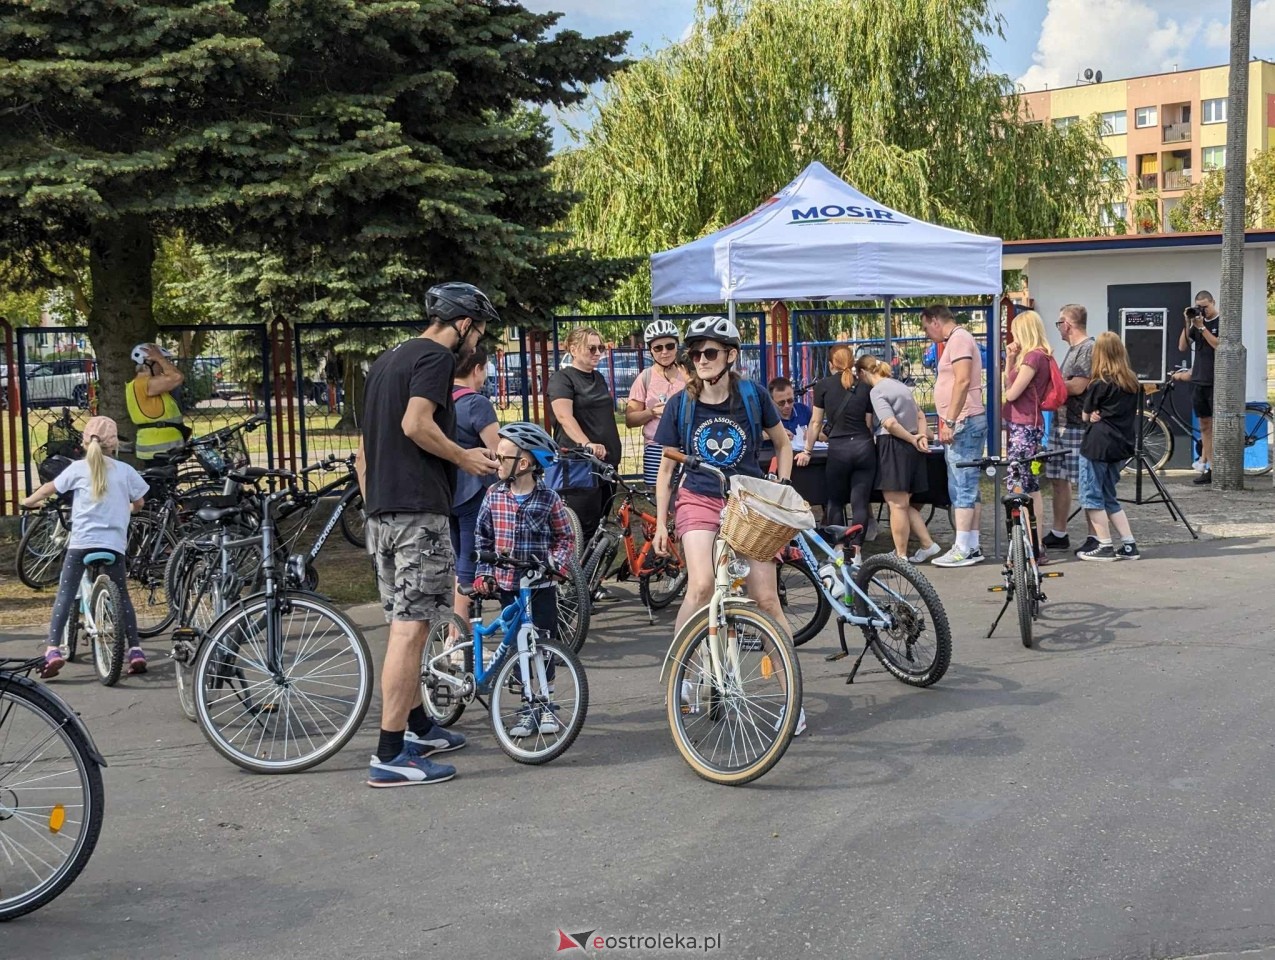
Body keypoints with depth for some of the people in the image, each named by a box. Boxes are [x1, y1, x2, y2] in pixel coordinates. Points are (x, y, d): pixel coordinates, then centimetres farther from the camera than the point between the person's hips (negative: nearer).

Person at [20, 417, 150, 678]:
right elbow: (138, 503, 13)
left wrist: (29, 501, 29)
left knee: (64, 595, 2)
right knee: (122, 596, 12)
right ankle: (135, 650, 7)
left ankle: (53, 649, -10)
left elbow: (49, 488, 10)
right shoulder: (125, 470, 4)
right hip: (114, 543, 1)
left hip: (81, 542, -1)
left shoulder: (78, 468, 2)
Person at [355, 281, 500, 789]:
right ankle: (391, 756, -9)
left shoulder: (387, 360, 21)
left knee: (405, 623, 18)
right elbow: (417, 423, -22)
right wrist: (465, 457, -8)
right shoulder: (437, 357, -7)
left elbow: (364, 449, 22)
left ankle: (419, 728, 29)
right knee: (411, 625, -9)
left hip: (381, 509, 10)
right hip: (418, 509, -10)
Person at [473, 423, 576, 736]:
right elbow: (482, 537, 8)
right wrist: (484, 573, 2)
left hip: (541, 585, -2)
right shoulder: (494, 495, 0)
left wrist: (554, 563, -15)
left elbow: (566, 538, 1)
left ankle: (546, 706, 15)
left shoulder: (549, 499, -8)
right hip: (507, 584, 3)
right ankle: (529, 707, 15)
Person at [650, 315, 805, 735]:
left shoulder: (753, 395, -4)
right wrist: (660, 523, 5)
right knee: (702, 585, -26)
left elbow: (782, 444, 11)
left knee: (767, 599, -4)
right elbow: (667, 467, 7)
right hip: (700, 500, 0)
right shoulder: (682, 404, -2)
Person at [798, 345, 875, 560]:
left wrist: (807, 451, 13)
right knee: (860, 502, 4)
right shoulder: (864, 387, 7)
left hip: (838, 449, -2)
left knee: (835, 502, 12)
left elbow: (816, 422, 5)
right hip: (864, 447, 2)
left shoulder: (823, 386, 2)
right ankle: (856, 549, -2)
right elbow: (869, 423, 6)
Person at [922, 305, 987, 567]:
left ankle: (962, 549, -10)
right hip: (965, 423, 11)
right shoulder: (957, 339, 21)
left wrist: (949, 422, -23)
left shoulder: (959, 339, -10)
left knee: (962, 488, -10)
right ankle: (972, 546, 14)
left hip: (964, 422, -11)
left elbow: (963, 381, -21)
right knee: (968, 488, 11)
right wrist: (949, 422, 20)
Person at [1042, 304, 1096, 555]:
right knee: (1058, 479, 12)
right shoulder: (1073, 350, 19)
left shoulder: (1089, 349, -12)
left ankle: (1094, 537, 1)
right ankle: (1058, 535, 20)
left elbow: (1077, 386, -20)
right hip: (1061, 424, 10)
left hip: (1079, 427, -10)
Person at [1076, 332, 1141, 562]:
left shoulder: (1099, 384, -12)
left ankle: (1105, 547, 1)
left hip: (1097, 445, -7)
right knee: (1109, 498, 17)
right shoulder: (1132, 382, 7)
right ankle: (1128, 545, 12)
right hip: (1121, 445, 7)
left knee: (1092, 497, 3)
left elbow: (1086, 415, -2)